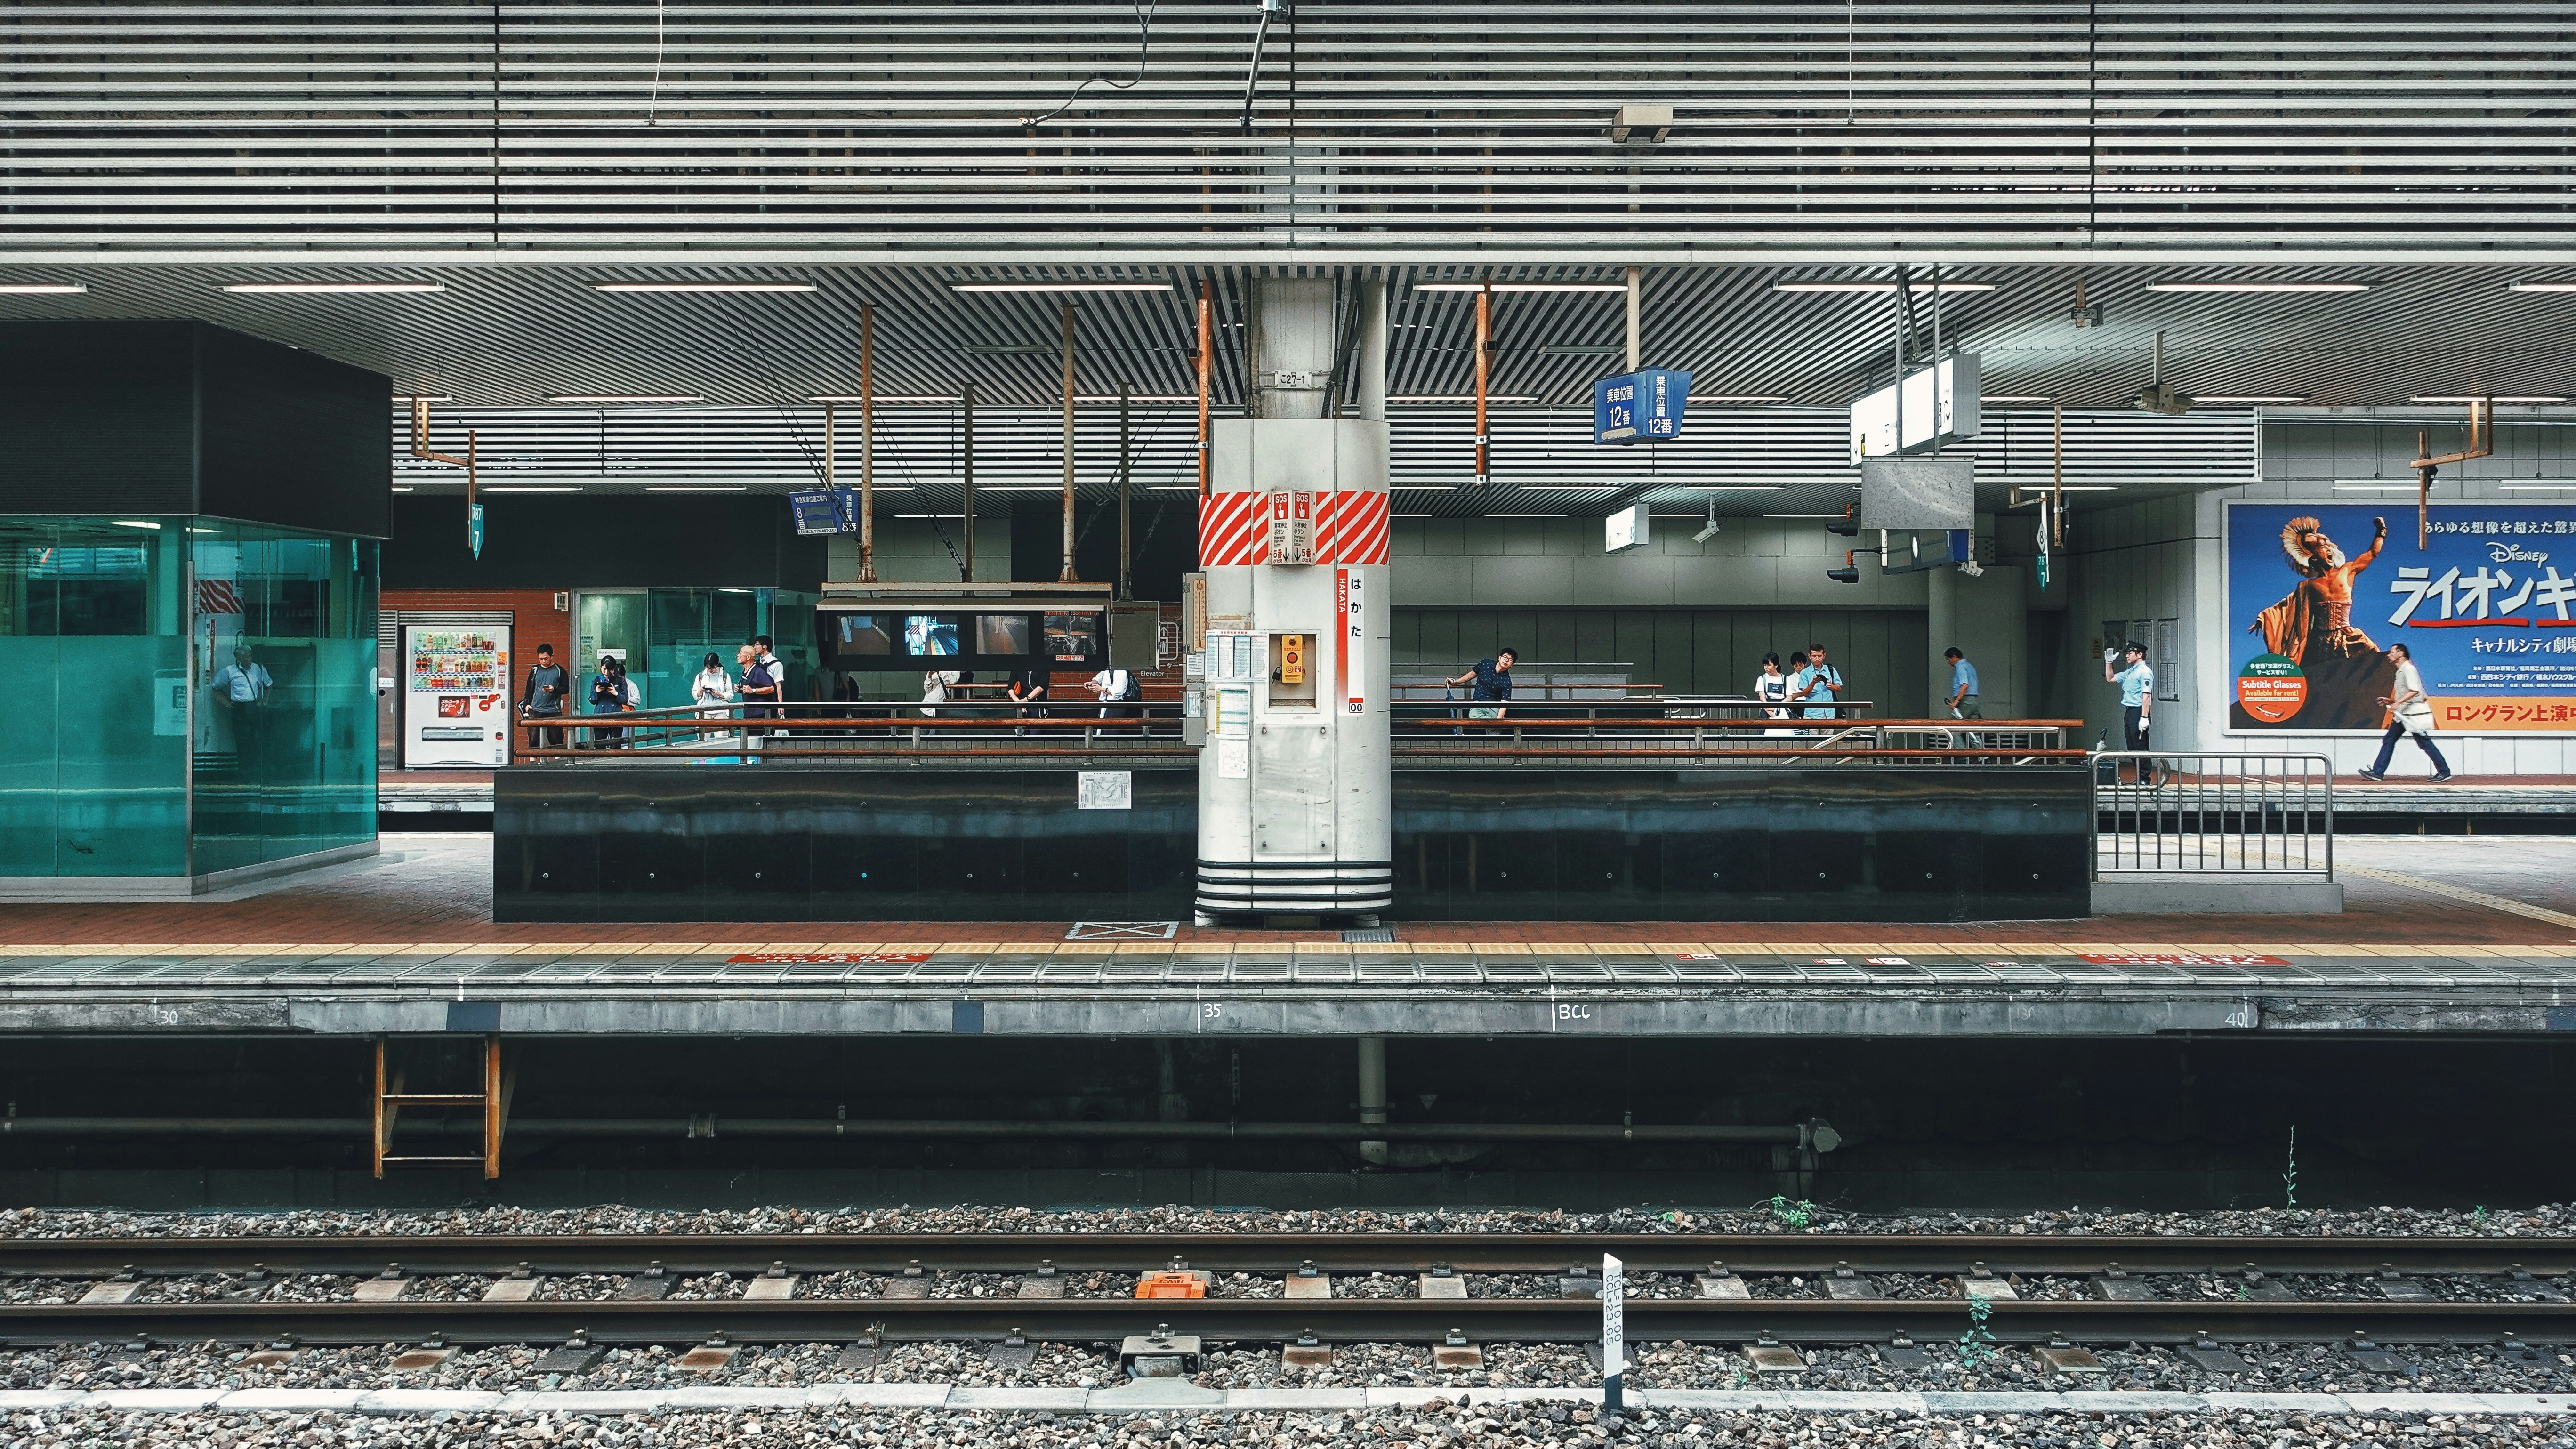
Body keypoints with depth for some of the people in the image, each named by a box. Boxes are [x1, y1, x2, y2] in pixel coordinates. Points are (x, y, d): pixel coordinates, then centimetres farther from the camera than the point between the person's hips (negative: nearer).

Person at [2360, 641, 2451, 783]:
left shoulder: (2409, 669, -12)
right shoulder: (2400, 671, 18)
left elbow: (2414, 691, -25)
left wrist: (2398, 703, -31)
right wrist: (2391, 701, 19)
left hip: (2414, 713, -10)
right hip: (2403, 713, 10)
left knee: (2425, 743, -5)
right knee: (2388, 740, 5)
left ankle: (2444, 772, 4)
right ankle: (2378, 772, 3)